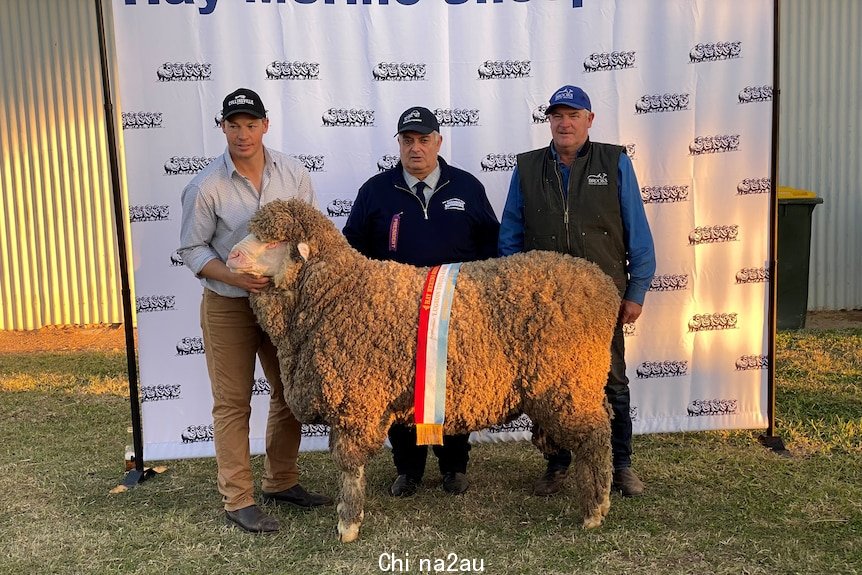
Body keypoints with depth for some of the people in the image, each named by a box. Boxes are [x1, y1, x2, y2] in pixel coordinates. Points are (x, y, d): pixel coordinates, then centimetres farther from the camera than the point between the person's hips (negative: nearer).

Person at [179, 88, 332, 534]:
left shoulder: (292, 174, -3)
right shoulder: (206, 186, -12)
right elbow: (193, 249, -8)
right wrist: (237, 278, -22)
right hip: (228, 307, -4)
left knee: (289, 392, 13)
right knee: (233, 403, 3)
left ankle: (281, 482, 31)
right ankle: (237, 500, 16)